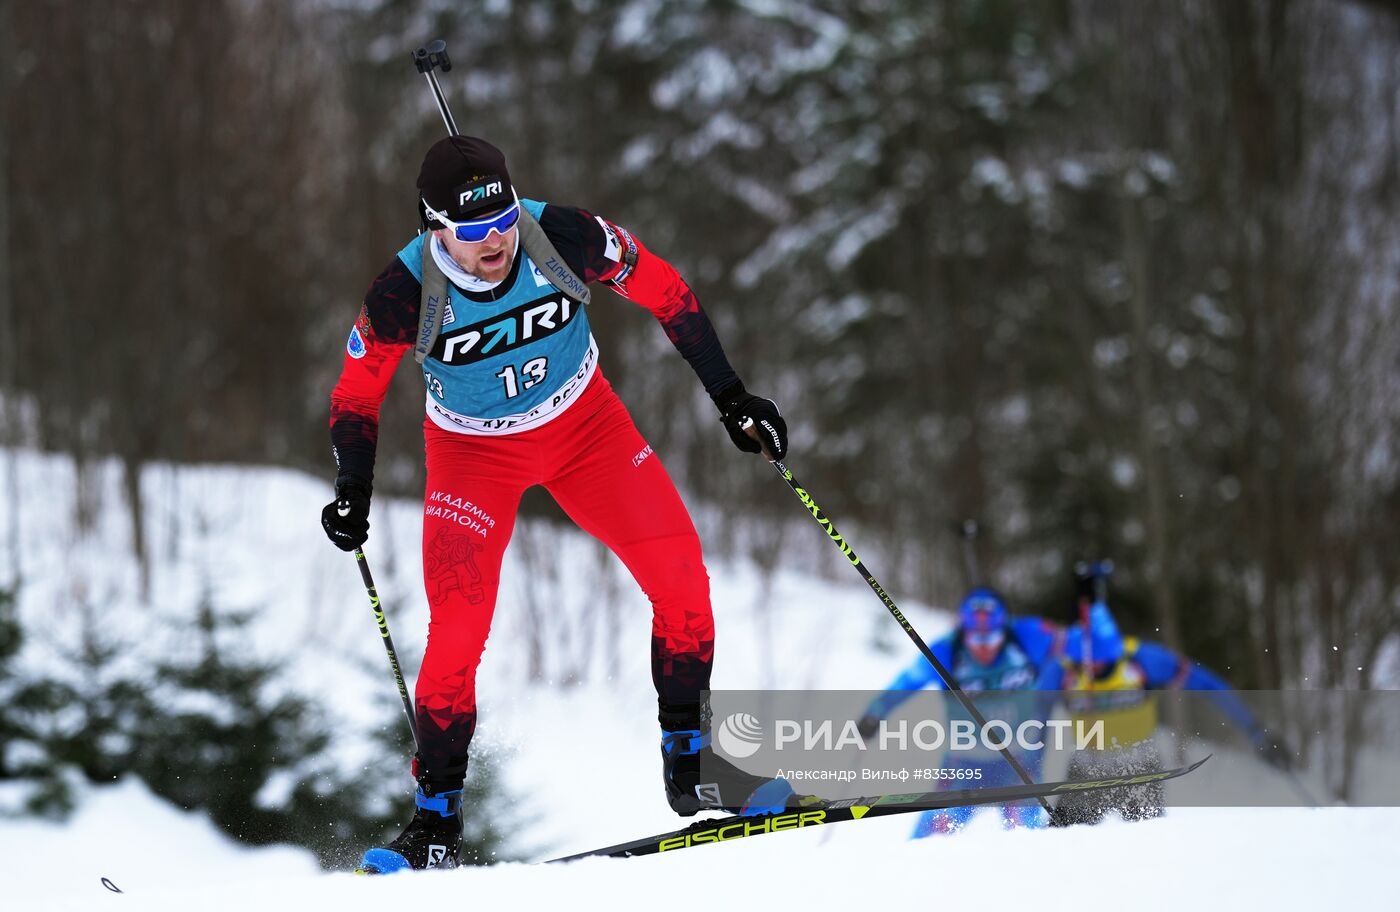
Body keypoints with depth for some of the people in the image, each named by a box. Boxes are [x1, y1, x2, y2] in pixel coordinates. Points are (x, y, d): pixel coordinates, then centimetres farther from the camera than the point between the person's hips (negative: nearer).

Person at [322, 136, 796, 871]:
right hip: (473, 451, -2)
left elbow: (664, 291, -10)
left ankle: (691, 764, 7)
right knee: (457, 636, -15)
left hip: (584, 421, 2)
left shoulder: (563, 237, -27)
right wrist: (353, 494, -26)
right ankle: (436, 819, 3)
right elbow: (356, 396, -11)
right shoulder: (405, 294, -28)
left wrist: (730, 396, -8)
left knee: (680, 580, -11)